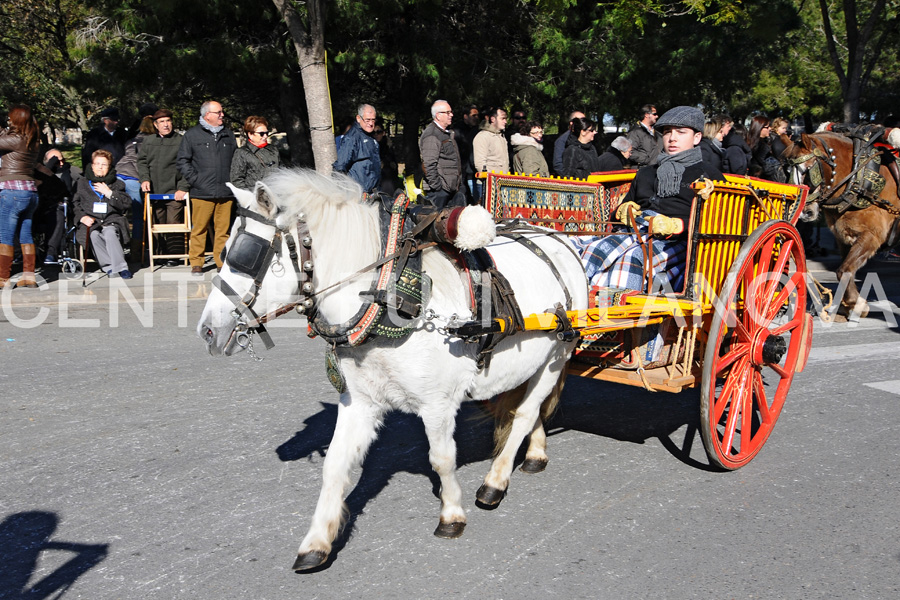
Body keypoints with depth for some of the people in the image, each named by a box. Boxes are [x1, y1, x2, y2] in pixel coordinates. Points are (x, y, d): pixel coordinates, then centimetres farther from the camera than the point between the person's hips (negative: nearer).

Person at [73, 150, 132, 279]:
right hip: (90, 222, 1)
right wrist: (82, 217, -4)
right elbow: (74, 204, 15)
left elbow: (127, 204, 6)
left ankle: (120, 266, -39)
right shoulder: (82, 183, 19)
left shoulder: (117, 183, 18)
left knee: (109, 232, -36)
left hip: (112, 221, 0)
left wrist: (109, 193, -5)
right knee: (94, 235, -34)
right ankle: (109, 266, -36)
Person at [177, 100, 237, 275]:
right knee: (199, 228, -2)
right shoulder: (192, 135, 4)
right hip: (202, 193, -3)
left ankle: (222, 262, 12)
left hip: (226, 193, 3)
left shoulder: (228, 134, 16)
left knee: (223, 228, 3)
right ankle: (196, 263, 8)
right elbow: (182, 160, 5)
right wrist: (194, 179, -5)